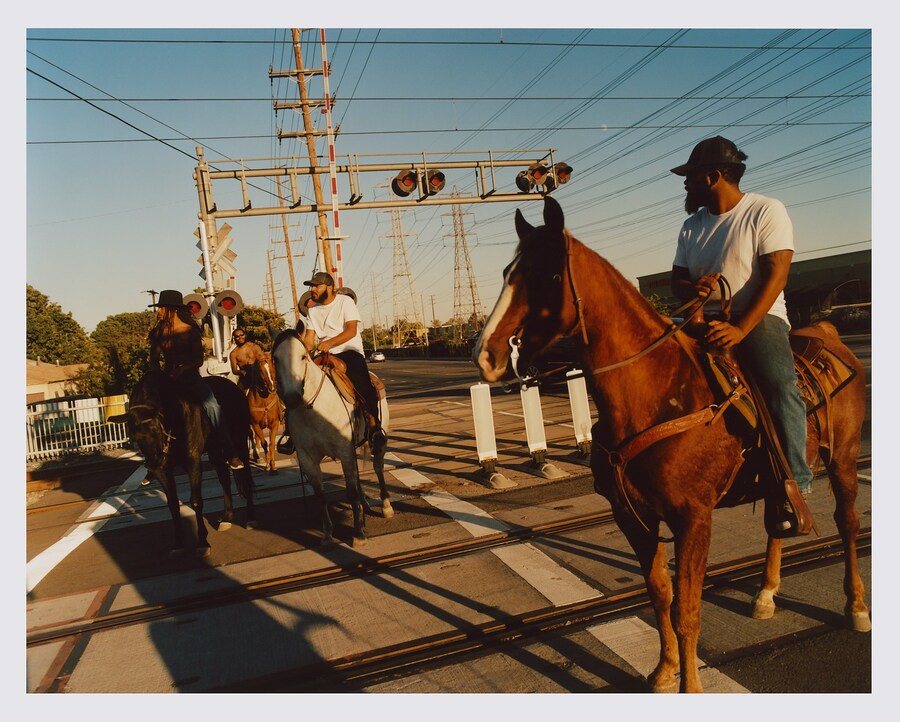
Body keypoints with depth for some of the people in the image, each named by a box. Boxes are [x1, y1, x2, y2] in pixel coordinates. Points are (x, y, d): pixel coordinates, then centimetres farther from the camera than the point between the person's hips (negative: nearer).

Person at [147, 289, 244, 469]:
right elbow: (154, 360, 10)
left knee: (211, 405, -27)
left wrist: (182, 368, -23)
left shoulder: (190, 331, -1)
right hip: (168, 379, 4)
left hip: (191, 377, -4)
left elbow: (199, 359, -6)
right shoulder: (158, 333, 8)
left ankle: (230, 453, -25)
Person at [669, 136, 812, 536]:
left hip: (759, 319, -6)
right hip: (705, 322, 6)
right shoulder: (692, 226, 15)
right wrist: (693, 288, -14)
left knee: (781, 384, -32)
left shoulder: (766, 211, -3)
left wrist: (740, 329, -27)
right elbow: (677, 280, 13)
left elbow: (776, 276, -14)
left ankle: (792, 484, -24)